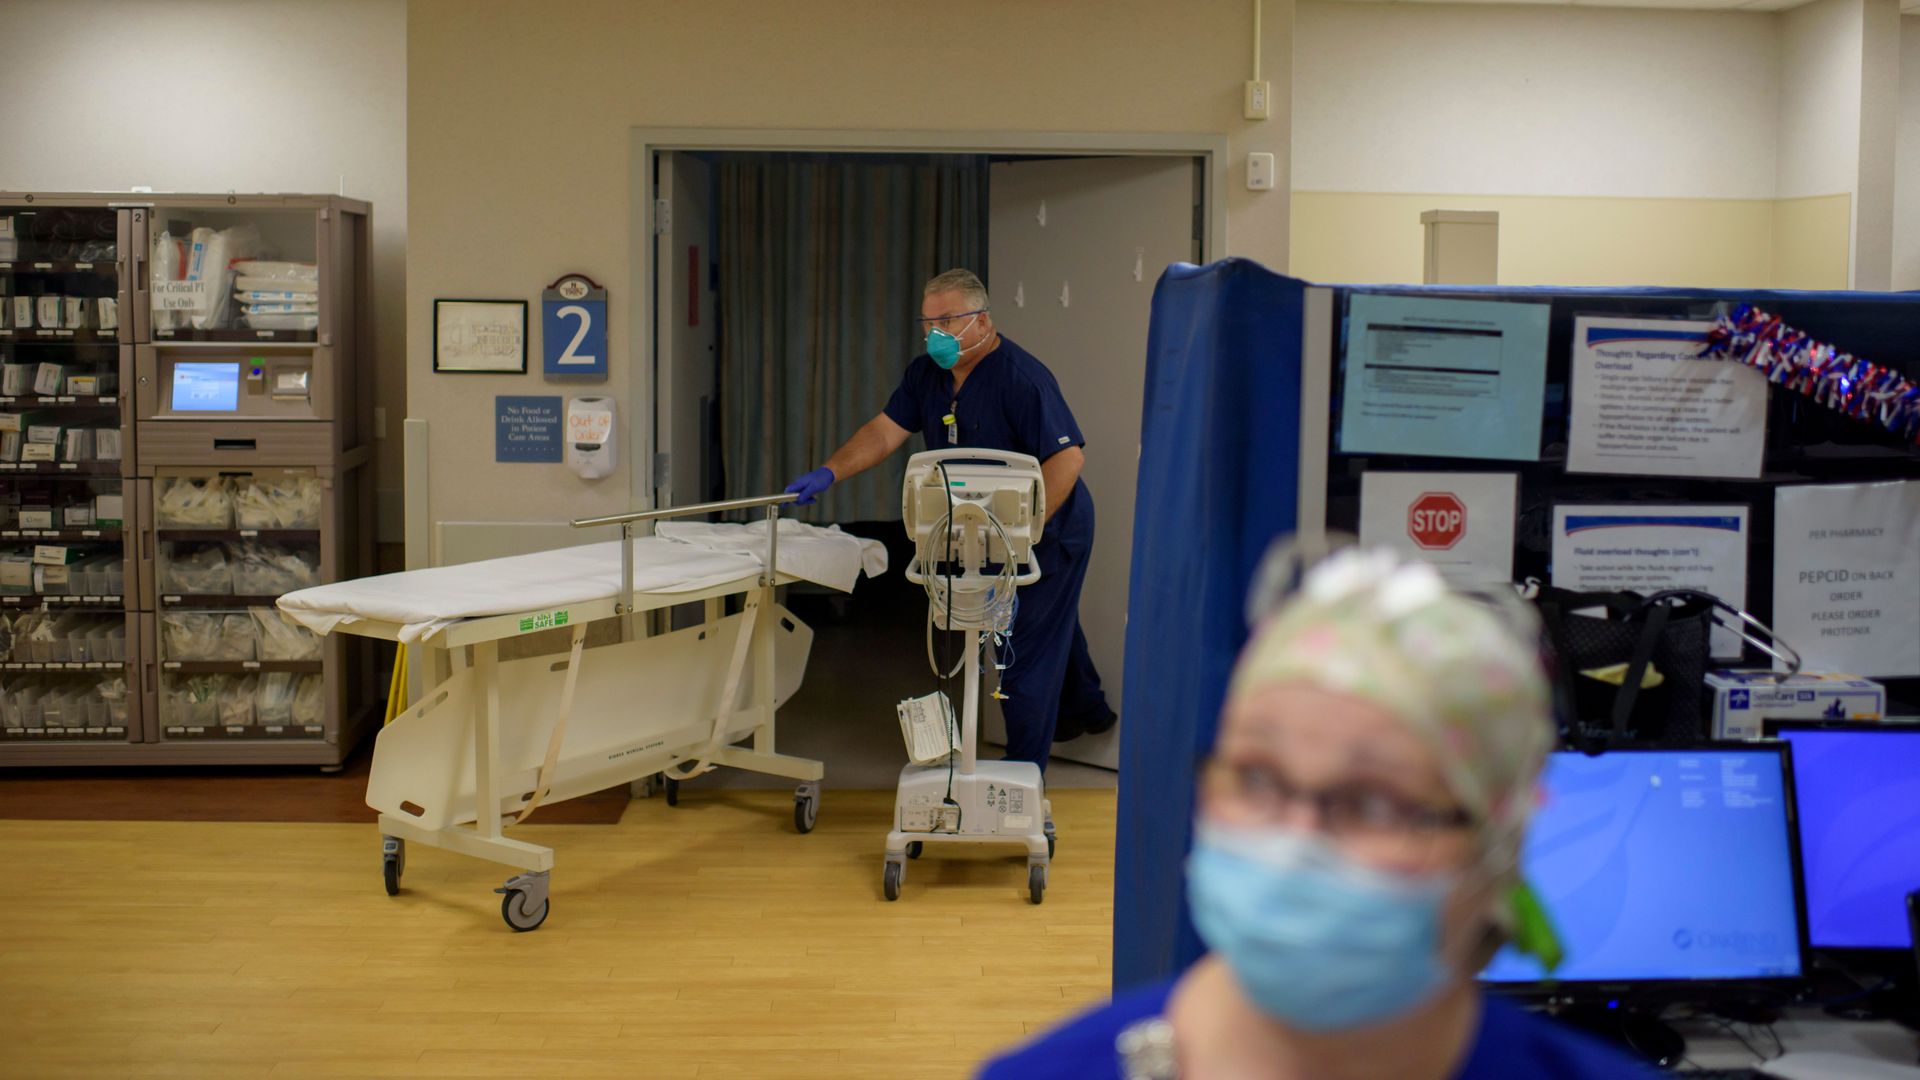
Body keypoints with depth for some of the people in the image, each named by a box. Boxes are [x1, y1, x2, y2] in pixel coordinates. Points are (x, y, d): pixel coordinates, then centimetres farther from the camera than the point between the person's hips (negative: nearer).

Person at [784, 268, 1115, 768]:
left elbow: (1068, 456, -31)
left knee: (1027, 646, -5)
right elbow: (885, 431, -4)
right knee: (1052, 623, 28)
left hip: (1051, 529, -9)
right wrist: (828, 474, -19)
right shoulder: (927, 373, -1)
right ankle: (1086, 709, 52)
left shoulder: (1021, 377, -26)